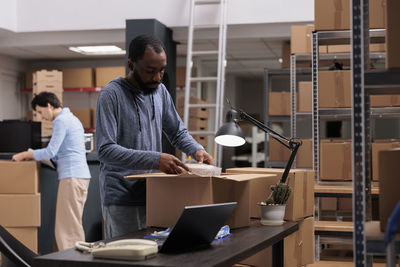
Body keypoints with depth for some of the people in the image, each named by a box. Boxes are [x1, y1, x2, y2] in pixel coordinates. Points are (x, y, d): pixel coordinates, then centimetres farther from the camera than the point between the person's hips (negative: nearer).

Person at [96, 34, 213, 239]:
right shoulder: (111, 95, -11)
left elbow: (177, 132, 19)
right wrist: (155, 160, -29)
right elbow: (106, 151, -20)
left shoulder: (160, 91, 10)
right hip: (122, 200, -6)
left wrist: (197, 150, -3)